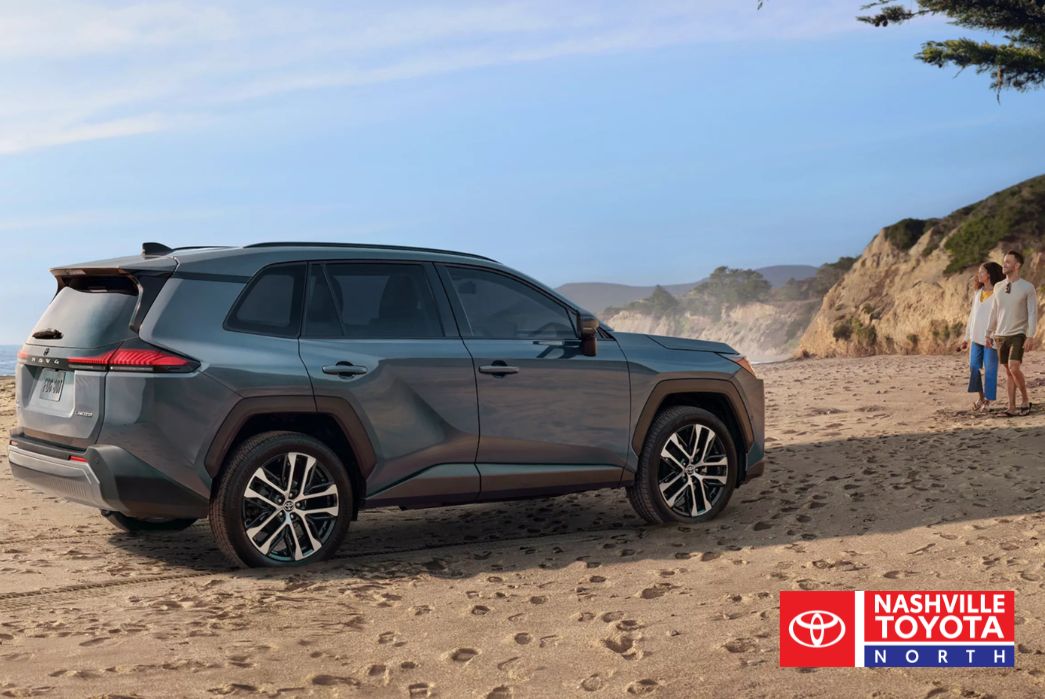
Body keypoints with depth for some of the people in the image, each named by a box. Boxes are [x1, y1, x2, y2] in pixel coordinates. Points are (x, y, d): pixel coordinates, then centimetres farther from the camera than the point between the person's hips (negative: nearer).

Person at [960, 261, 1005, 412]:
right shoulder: (978, 292, 13)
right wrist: (967, 337, 16)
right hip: (976, 337, 6)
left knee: (990, 369, -1)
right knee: (974, 367, 4)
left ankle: (988, 400, 9)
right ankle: (981, 397, 17)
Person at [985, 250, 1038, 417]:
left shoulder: (1028, 287, -5)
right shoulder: (998, 288, 8)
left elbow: (1033, 313, -8)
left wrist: (1031, 336, -16)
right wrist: (989, 334, 11)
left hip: (1018, 335, -5)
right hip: (1000, 336, 5)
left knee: (1014, 368, -18)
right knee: (1008, 372, 4)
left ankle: (1026, 400, 0)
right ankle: (1012, 408, 7)